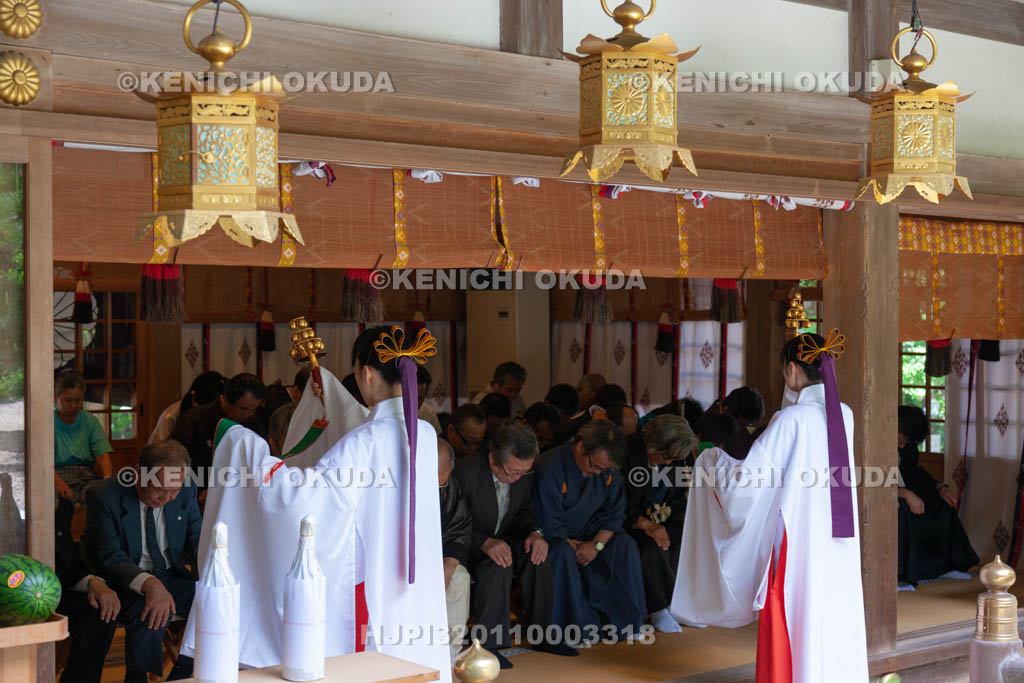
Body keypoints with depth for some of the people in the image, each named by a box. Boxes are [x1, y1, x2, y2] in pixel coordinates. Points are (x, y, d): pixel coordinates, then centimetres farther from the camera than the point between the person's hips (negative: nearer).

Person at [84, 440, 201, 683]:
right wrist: (149, 584, -38)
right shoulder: (104, 496, -15)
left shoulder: (186, 491, -1)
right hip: (128, 583, -5)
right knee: (149, 617, -36)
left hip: (173, 578, 5)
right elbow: (109, 557, -20)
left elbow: (196, 541, 6)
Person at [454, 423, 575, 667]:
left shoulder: (524, 474, -5)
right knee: (498, 565, -35)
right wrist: (486, 543, -37)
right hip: (469, 548, -6)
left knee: (538, 556, -21)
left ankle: (541, 633, -10)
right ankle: (488, 643, -26)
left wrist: (534, 533, -16)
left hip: (504, 540, 6)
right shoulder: (465, 474, -24)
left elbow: (526, 511, 7)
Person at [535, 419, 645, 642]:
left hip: (588, 536, 6)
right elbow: (549, 525, -20)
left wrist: (597, 544, -18)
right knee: (563, 554, -37)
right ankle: (578, 627, -26)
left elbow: (615, 513, -2)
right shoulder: (549, 467, -23)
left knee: (625, 545, -18)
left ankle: (623, 620, -10)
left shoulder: (609, 470, -4)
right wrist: (575, 546, -18)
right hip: (553, 538, -5)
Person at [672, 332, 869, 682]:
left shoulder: (792, 419, -16)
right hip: (838, 546, 6)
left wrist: (713, 459, 3)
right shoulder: (844, 416, 3)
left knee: (793, 627, 3)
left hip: (797, 541, -6)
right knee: (834, 624, 12)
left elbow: (746, 477, -15)